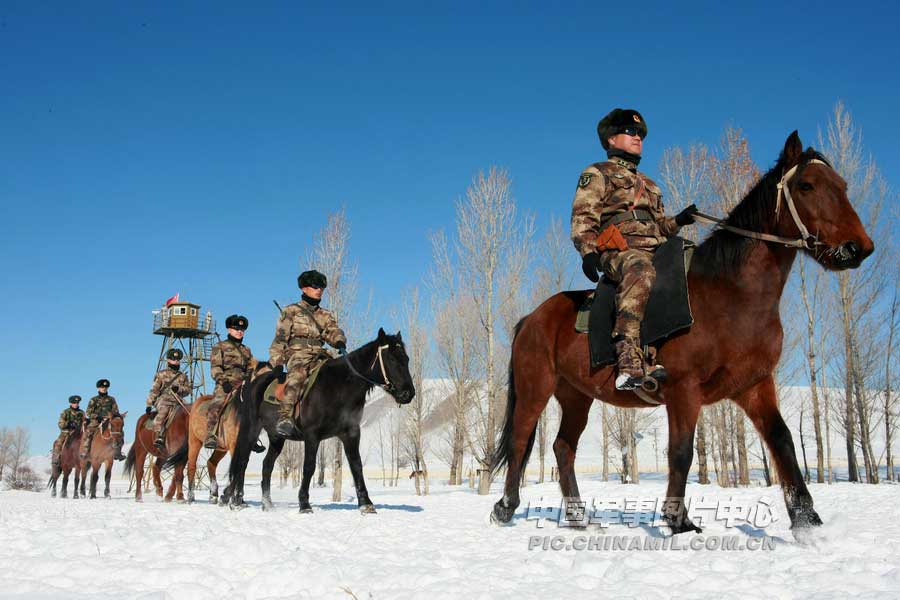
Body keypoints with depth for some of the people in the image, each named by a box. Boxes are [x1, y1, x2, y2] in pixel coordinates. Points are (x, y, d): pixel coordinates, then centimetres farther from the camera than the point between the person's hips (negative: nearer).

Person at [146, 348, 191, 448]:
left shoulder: (183, 376, 20)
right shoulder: (162, 374, 11)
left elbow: (188, 390, 15)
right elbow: (154, 390, 7)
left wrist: (179, 389, -8)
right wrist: (149, 404, -1)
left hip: (177, 402, 4)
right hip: (163, 400, -4)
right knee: (164, 411, -34)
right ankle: (160, 437, -43)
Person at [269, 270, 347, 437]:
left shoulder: (326, 315, 25)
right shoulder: (291, 311, 13)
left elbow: (333, 332, 7)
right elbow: (280, 339, 7)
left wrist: (340, 344, -17)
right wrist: (277, 364, -4)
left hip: (319, 356, 5)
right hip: (296, 354, -5)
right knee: (299, 373, -38)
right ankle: (285, 417, -48)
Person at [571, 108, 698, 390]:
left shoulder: (649, 184, 36)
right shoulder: (598, 174, 15)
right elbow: (583, 218, 0)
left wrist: (678, 221, 12)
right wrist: (587, 251, -17)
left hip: (656, 252, 8)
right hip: (617, 252, -8)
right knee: (640, 270, -40)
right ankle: (629, 363, -51)